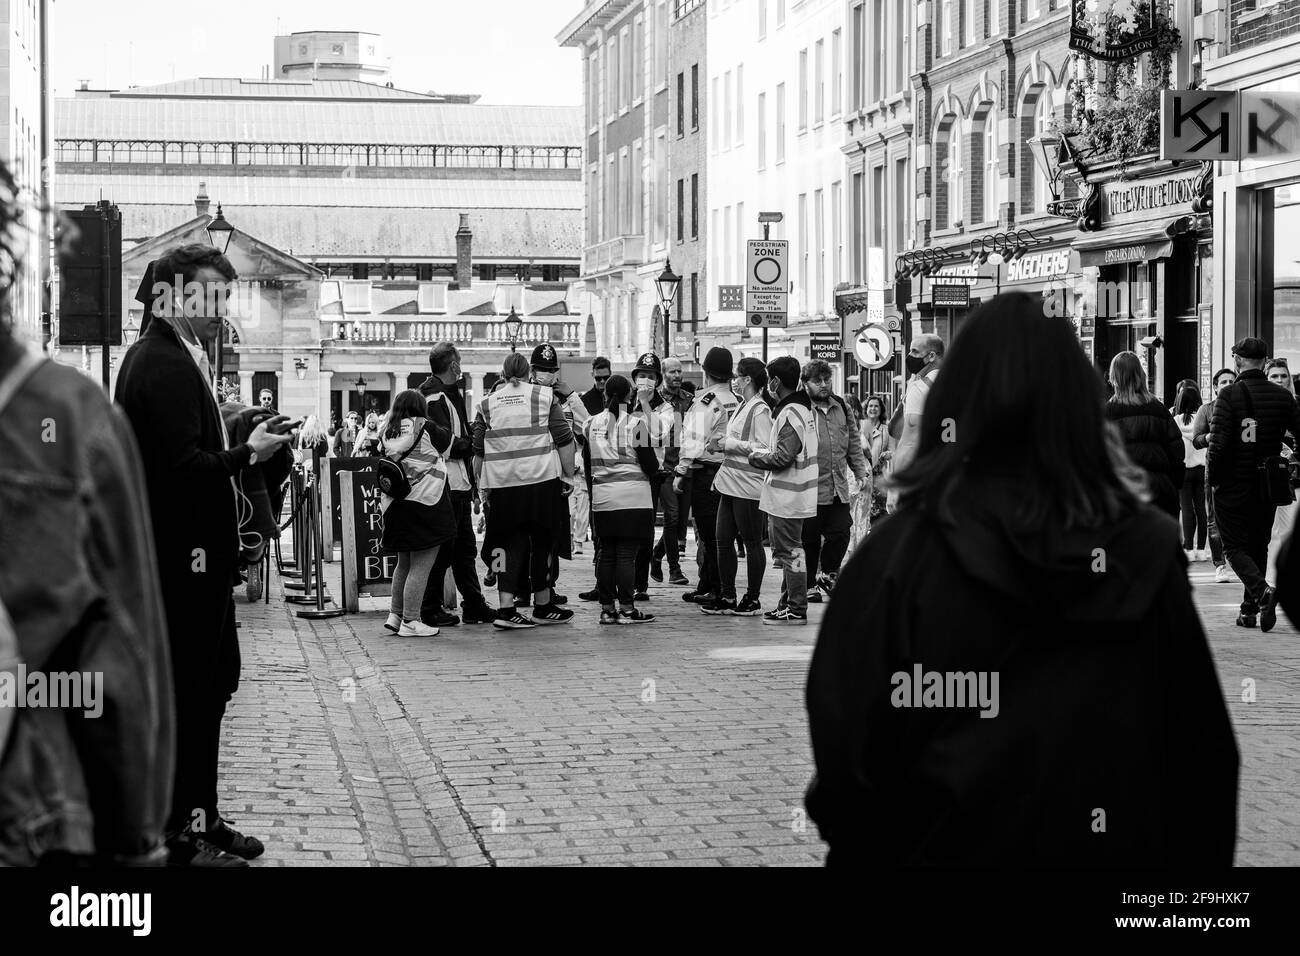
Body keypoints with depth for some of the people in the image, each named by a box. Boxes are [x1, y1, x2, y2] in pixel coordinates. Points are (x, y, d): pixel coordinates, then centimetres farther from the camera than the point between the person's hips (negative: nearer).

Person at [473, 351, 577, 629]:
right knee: (542, 541, 9)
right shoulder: (544, 396, 2)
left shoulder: (487, 404, 8)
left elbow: (478, 451, 8)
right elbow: (564, 439, -1)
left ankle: (506, 608, -3)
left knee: (511, 543, 7)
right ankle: (542, 606, 17)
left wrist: (481, 483, 16)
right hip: (541, 480, -2)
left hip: (502, 483, 2)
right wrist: (569, 474, 6)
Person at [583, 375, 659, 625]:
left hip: (602, 498, 4)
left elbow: (587, 462, 13)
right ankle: (626, 609, -2)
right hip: (633, 496, -4)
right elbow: (650, 465, -7)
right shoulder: (636, 424, -9)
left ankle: (607, 608, 12)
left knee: (606, 553, 9)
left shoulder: (591, 424, 4)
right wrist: (656, 467, 15)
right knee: (627, 554, -3)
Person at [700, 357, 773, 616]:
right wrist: (721, 444, 9)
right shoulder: (742, 407, 17)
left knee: (752, 542, 0)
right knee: (723, 539, 9)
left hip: (747, 485, -10)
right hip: (730, 483, 10)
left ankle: (752, 599, 7)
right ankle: (727, 597, 15)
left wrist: (728, 444, -15)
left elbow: (764, 448, -20)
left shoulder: (760, 410, -12)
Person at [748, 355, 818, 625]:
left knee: (790, 552, -5)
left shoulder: (790, 414, -19)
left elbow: (783, 457, -24)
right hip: (794, 495, 10)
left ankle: (796, 610, -1)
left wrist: (756, 457, -7)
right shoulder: (805, 408, 13)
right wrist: (764, 453, 10)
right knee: (789, 551, 18)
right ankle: (788, 603, 26)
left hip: (787, 496, -10)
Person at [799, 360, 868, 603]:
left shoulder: (841, 408, 12)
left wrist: (860, 472, 14)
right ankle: (809, 585, 16)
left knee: (840, 533, 3)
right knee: (809, 540, 2)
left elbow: (853, 443, 20)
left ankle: (827, 575, 24)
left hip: (838, 488, 5)